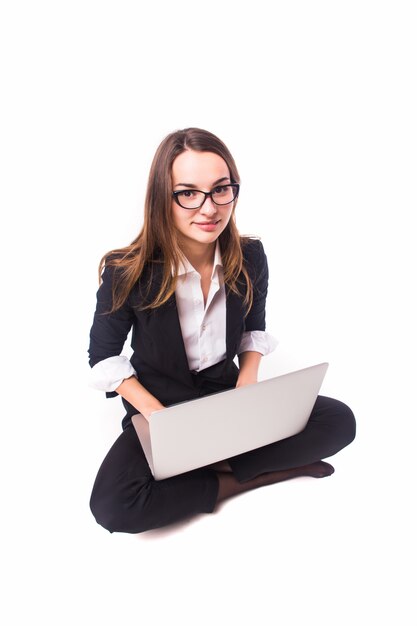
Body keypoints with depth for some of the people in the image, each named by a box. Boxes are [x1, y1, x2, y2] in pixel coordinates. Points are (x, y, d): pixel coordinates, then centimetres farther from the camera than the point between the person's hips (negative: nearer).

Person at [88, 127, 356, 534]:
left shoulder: (250, 259, -9)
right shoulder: (127, 272, -19)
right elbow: (104, 355, -8)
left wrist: (247, 384, -10)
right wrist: (158, 415, -19)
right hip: (157, 405, -2)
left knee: (339, 421, -14)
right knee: (112, 507, -29)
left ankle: (222, 464, -13)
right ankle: (234, 482, -10)